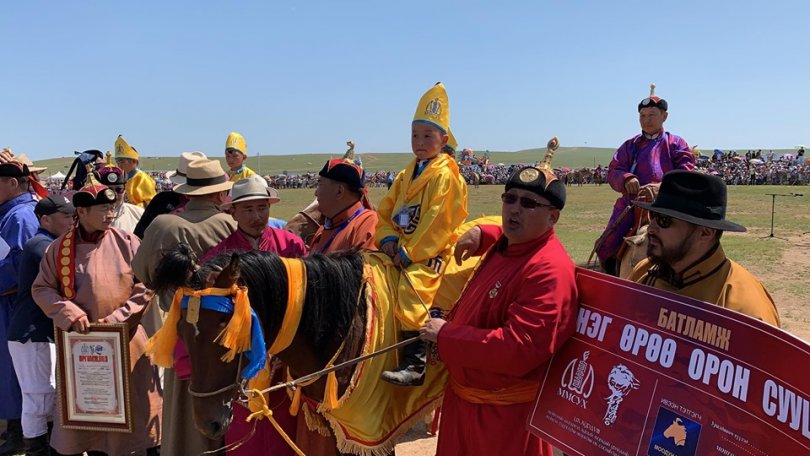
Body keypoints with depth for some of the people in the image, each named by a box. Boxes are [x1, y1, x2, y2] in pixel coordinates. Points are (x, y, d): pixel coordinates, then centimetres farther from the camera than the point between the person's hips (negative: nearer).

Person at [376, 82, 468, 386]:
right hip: (400, 252, 9)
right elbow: (384, 211, 14)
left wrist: (409, 253, -18)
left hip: (429, 255, -9)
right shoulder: (406, 175, 17)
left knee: (410, 288, -29)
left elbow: (438, 224, -17)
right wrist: (387, 239, -5)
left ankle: (414, 364, -23)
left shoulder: (446, 176, -9)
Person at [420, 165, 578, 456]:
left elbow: (519, 350, -35)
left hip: (505, 414, -9)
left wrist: (446, 335, -26)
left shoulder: (550, 270, -29)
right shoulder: (502, 245, 0)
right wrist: (481, 233, 4)